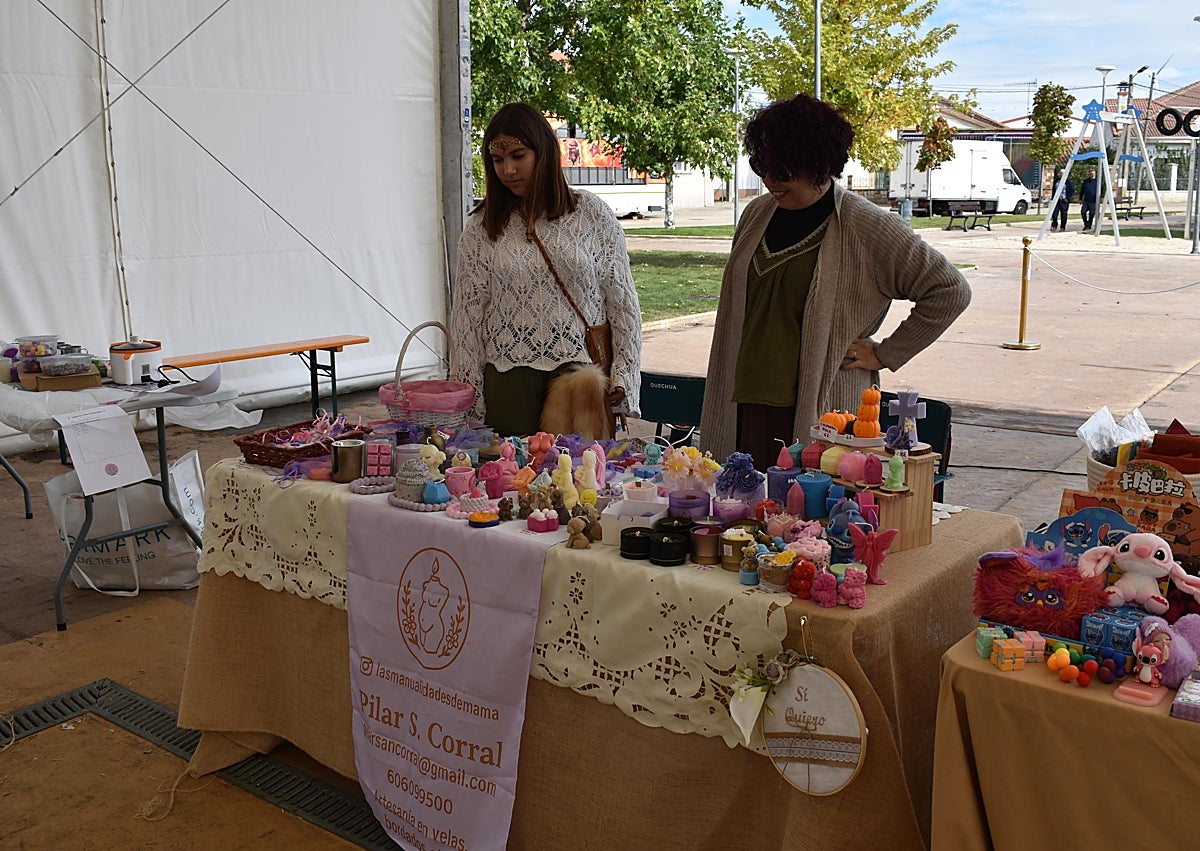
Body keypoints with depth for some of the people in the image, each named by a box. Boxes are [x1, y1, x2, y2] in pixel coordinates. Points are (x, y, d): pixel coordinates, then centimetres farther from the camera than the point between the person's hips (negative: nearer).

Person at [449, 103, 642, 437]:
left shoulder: (593, 215, 4)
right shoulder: (481, 227, 7)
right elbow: (468, 311, 6)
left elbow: (622, 300, 5)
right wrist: (468, 385, 2)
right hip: (507, 377, 1)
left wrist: (622, 374, -2)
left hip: (580, 368, -1)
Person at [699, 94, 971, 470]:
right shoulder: (756, 214, 11)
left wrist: (885, 354, -3)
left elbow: (950, 291, -4)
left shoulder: (869, 228, -6)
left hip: (822, 414, -5)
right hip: (746, 407, 5)